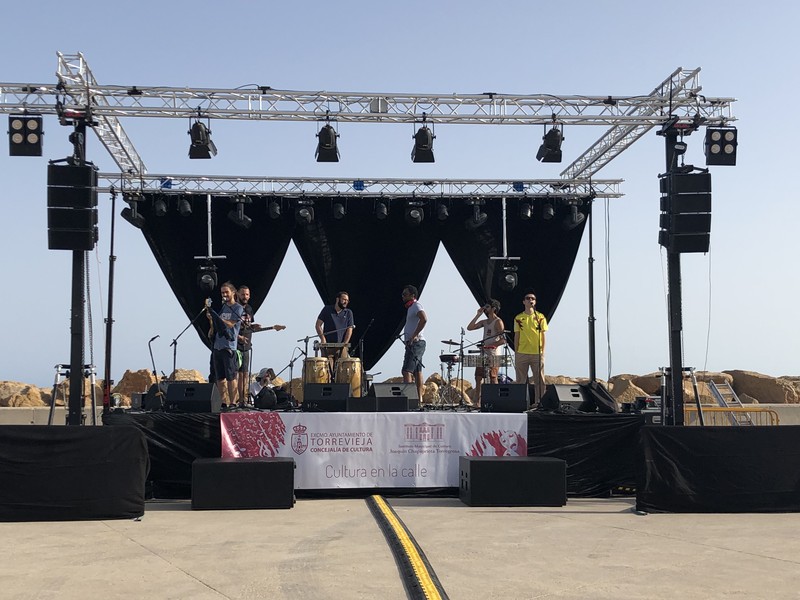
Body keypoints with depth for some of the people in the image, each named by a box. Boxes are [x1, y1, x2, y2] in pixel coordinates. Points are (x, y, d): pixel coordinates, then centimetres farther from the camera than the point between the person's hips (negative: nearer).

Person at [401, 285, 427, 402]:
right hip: (412, 344, 11)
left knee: (406, 371, -17)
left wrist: (414, 335, -26)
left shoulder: (416, 306, -9)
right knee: (417, 371, 10)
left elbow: (424, 319, -27)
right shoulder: (410, 308, 21)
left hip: (416, 343, -11)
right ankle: (419, 399, 12)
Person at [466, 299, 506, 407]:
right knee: (478, 377, 5)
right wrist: (478, 315, 7)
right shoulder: (484, 322, 17)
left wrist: (489, 345, -20)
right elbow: (470, 327, 10)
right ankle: (477, 403, 8)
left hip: (493, 354, -8)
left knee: (492, 378, -8)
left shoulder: (498, 322, -6)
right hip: (483, 354, 8)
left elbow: (503, 340, -14)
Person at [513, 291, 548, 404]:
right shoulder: (518, 318, 7)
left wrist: (543, 352, -1)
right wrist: (516, 353, 4)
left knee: (539, 381, 0)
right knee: (521, 381, 3)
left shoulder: (540, 317, 6)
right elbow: (516, 336, 9)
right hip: (522, 353, 1)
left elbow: (543, 336, 6)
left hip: (537, 353, 0)